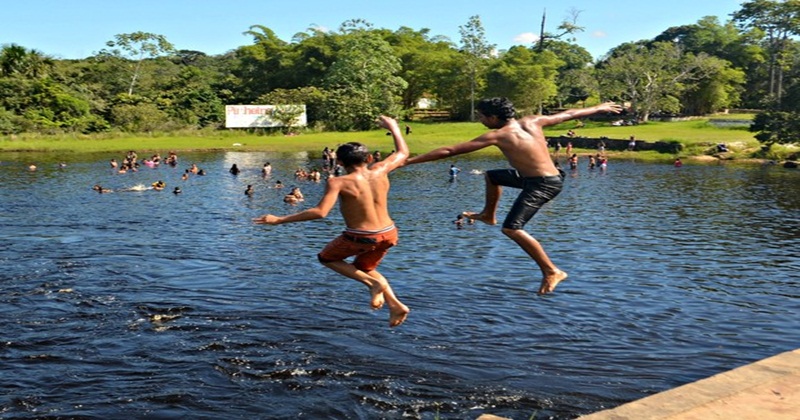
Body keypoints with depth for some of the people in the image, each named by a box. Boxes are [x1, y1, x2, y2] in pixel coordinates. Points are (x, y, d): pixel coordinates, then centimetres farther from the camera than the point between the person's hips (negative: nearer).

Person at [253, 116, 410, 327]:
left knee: (326, 258, 23)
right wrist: (393, 127, 29)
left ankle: (373, 283, 2)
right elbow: (403, 153, 13)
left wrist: (279, 220, -22)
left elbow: (320, 212, -27)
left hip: (359, 238, -6)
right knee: (364, 267, 31)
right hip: (388, 234, 6)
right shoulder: (380, 171, -4)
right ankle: (395, 304, 13)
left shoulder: (338, 182, -17)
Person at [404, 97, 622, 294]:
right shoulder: (532, 121, 3)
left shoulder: (497, 136, -16)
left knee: (511, 229, -13)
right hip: (552, 176, 10)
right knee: (492, 176, 24)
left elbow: (449, 151, -16)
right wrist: (599, 108, 32)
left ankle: (552, 272, -8)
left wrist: (409, 160, -13)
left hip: (542, 185, -10)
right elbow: (568, 114, 15)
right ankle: (489, 215, 45)